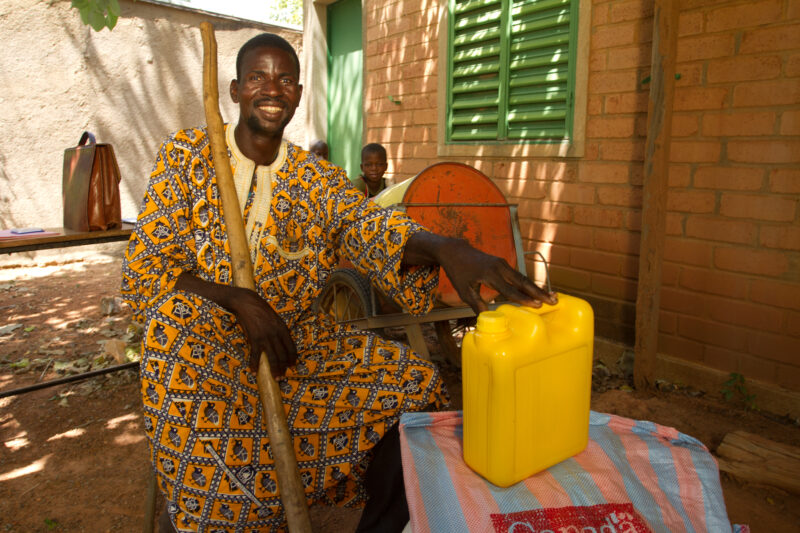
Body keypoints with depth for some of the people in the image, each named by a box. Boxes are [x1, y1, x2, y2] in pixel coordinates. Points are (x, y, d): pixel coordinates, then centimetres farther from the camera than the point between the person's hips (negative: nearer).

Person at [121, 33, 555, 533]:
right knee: (179, 316, -36)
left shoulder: (317, 179, 5)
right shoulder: (186, 155, 0)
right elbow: (145, 269, -6)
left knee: (419, 386, -13)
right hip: (208, 339, -2)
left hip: (298, 338, 3)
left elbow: (370, 227, -16)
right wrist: (236, 299, -23)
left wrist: (447, 247, -39)